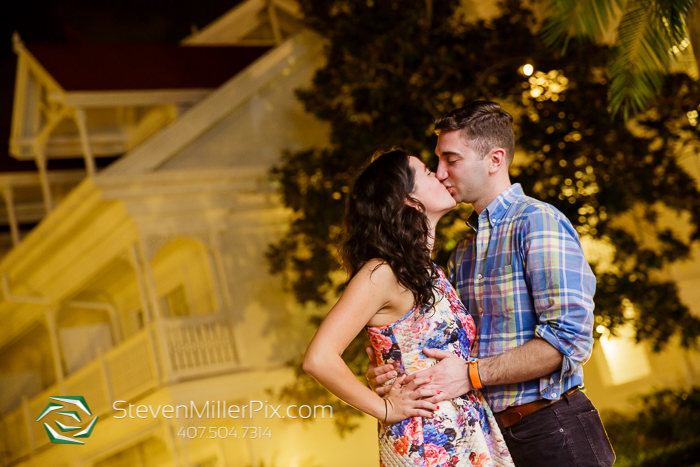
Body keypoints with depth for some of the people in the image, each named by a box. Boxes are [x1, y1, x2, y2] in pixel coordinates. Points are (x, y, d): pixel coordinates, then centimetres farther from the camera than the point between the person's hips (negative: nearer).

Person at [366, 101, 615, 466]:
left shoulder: (538, 222, -12)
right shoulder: (462, 253, 14)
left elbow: (570, 339, -21)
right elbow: (444, 344, 12)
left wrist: (472, 374, -22)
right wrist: (392, 370, -8)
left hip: (554, 434, -7)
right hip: (496, 435, 8)